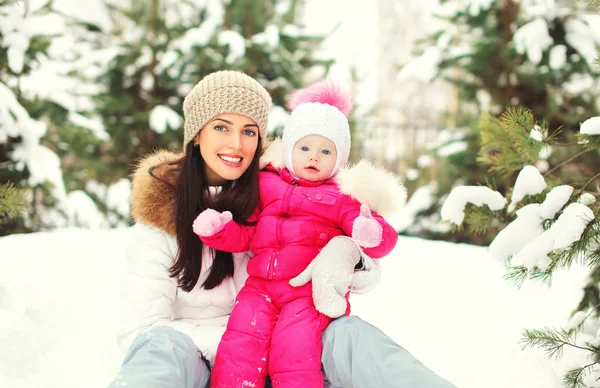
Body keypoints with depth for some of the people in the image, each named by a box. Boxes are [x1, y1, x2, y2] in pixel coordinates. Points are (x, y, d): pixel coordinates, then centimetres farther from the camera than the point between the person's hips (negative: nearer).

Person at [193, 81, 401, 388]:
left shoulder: (342, 198, 8)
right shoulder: (267, 187, 17)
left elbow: (385, 237, 0)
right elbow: (244, 234, 19)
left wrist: (371, 235, -25)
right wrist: (217, 228, -2)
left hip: (311, 292, -3)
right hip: (261, 286, 3)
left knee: (294, 349, -21)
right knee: (240, 346, -14)